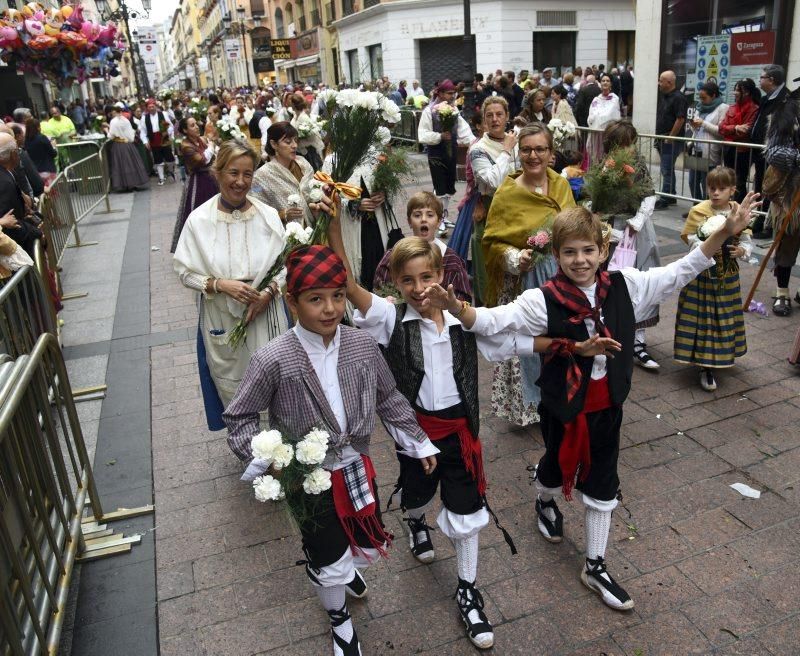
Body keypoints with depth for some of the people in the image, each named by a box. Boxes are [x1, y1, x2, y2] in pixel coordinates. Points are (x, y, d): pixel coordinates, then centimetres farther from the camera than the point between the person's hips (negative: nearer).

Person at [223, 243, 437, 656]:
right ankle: (339, 620, 47)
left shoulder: (363, 345, -11)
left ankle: (338, 566, 59)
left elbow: (388, 397, 5)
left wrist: (418, 441, 7)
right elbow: (239, 417, -10)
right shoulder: (273, 360, -22)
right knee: (331, 564, 12)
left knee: (370, 547, 21)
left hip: (358, 466, 4)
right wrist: (264, 461, -21)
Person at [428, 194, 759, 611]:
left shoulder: (624, 286, -8)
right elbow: (495, 320, -29)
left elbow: (680, 272, 0)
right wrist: (457, 309, -49)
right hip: (563, 405, -3)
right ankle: (545, 503, 61)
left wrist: (725, 232, -6)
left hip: (607, 406, 3)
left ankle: (594, 567, 32)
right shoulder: (544, 300, -20)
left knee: (602, 486, 14)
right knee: (557, 465, 23)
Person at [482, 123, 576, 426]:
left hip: (560, 276, 4)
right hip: (524, 280, -4)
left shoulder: (562, 185, 5)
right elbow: (493, 242, -7)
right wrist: (516, 258, -23)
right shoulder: (507, 193, -10)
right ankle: (526, 404, 24)